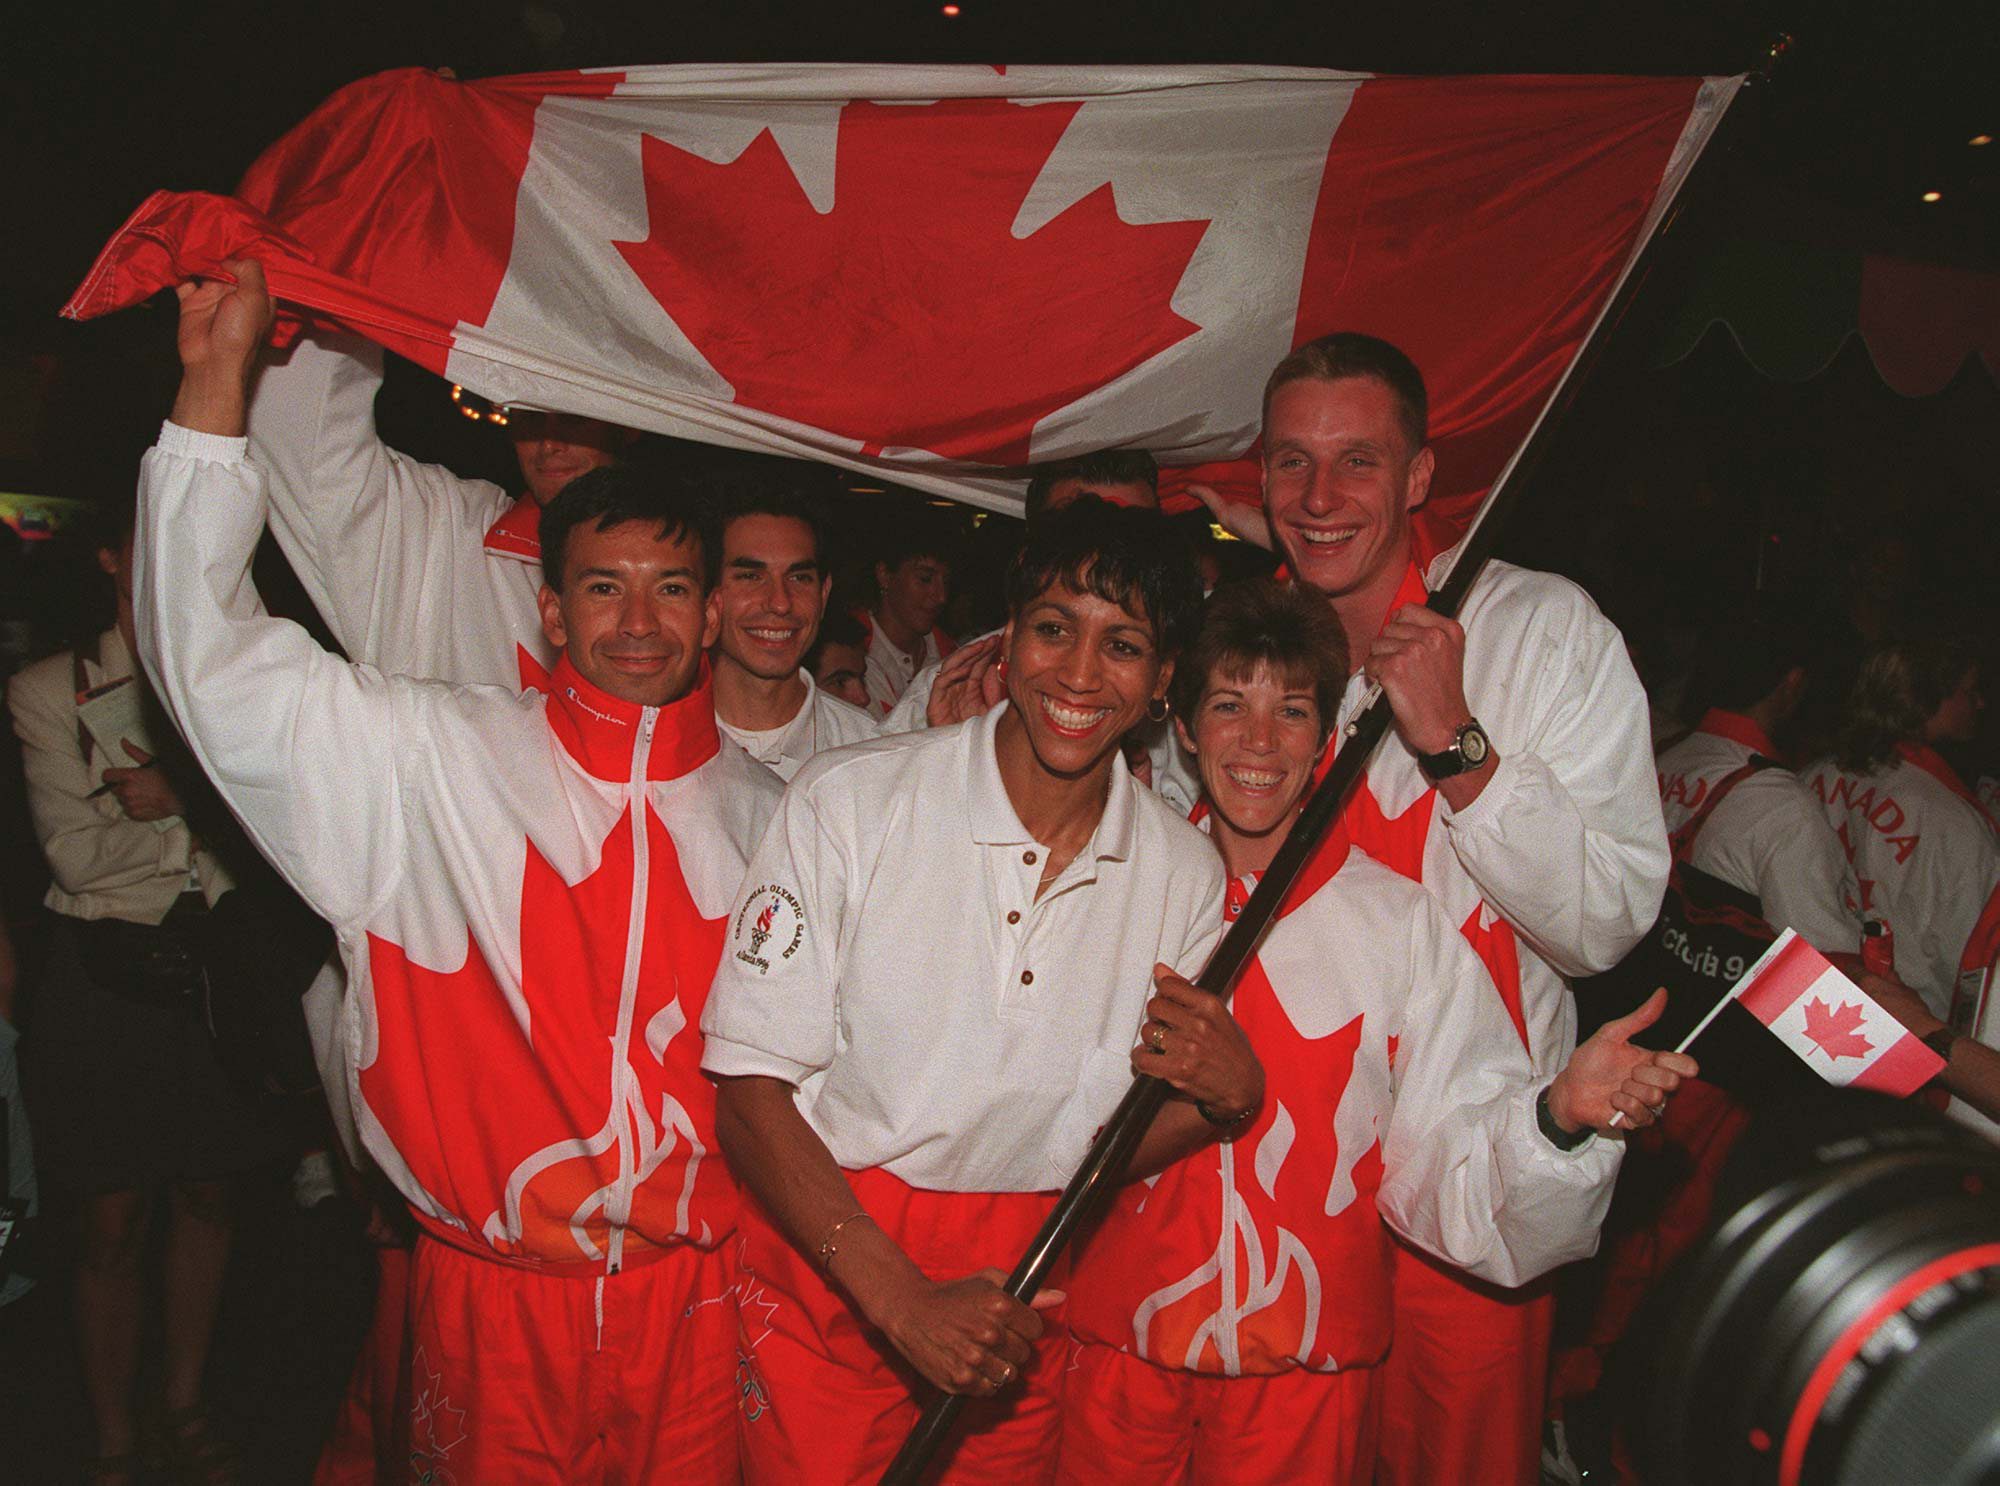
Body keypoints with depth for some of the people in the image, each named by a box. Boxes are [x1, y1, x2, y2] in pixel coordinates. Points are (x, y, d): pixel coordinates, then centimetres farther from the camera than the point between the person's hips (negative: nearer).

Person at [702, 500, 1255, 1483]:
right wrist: (902, 1300, -20)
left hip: (1016, 1298, 3)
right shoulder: (847, 802, -13)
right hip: (824, 1272, -2)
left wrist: (1226, 1098, -16)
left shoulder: (1186, 873, -4)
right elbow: (750, 1086, -13)